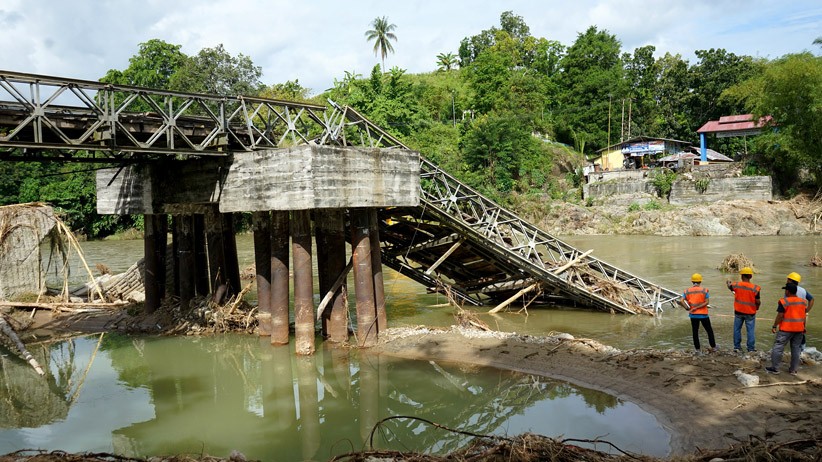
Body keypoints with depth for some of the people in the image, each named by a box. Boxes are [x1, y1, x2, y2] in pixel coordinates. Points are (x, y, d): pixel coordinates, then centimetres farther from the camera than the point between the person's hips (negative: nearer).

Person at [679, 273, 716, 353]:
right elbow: (706, 302, -15)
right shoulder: (704, 290, -5)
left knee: (695, 331, 8)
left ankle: (698, 349, 8)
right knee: (709, 330, 14)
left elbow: (681, 301, -12)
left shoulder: (687, 291, -1)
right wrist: (696, 308, -14)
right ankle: (713, 347, 23)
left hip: (693, 315, 2)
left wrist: (687, 308, -2)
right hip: (703, 314, -2)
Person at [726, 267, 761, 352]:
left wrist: (728, 283, 38)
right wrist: (757, 307, 10)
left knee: (737, 329, 13)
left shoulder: (736, 285, -10)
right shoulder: (755, 288, -17)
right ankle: (751, 348, 12)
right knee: (750, 330, 7)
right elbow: (758, 301, -13)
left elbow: (730, 287, 14)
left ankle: (737, 346, 19)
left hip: (738, 311, 2)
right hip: (750, 313, -2)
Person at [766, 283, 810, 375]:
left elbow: (780, 316, -14)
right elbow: (804, 316, 11)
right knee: (796, 348, 11)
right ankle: (793, 369, 15)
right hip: (799, 329, 6)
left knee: (778, 347, 0)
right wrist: (804, 327, 20)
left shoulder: (784, 301, -13)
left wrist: (774, 326, -7)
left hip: (786, 329, -6)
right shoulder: (803, 302, 6)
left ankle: (775, 368, 1)